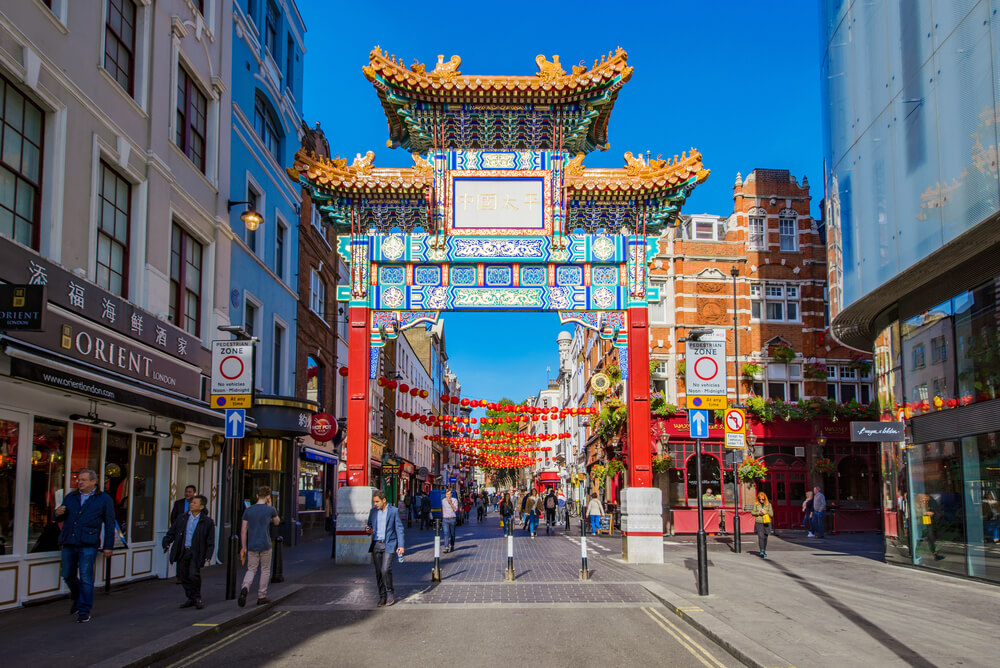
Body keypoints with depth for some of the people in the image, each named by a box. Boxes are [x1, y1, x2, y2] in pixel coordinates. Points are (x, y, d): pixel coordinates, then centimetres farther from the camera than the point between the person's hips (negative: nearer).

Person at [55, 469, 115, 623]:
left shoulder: (104, 499, 3)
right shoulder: (71, 497, 14)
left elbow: (109, 524, 3)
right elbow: (60, 519, 22)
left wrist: (108, 546, -1)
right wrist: (58, 513, -4)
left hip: (88, 545, -5)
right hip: (68, 544, 5)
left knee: (85, 578, -7)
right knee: (68, 575, 13)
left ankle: (84, 610, 1)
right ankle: (77, 599, 38)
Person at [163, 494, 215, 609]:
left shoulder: (207, 522, -2)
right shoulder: (182, 518, 8)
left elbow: (210, 541, 0)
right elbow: (171, 532, 14)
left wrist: (208, 555, -9)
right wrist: (166, 543, -1)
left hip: (195, 552, -4)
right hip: (182, 552, 4)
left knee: (194, 574, -17)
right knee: (184, 576, 7)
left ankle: (197, 598, 3)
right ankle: (191, 599, 23)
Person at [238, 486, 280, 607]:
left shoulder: (248, 510, 3)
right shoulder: (270, 510, -5)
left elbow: (243, 530, 3)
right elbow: (277, 522, 14)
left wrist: (243, 547, 8)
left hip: (252, 546, 2)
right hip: (265, 546, -2)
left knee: (251, 570, 9)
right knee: (265, 571, 11)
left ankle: (245, 588, -19)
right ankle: (262, 596, 12)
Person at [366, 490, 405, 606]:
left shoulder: (393, 511, -3)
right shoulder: (373, 511, 9)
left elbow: (399, 528, -2)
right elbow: (369, 526, 18)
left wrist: (400, 545, -8)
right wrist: (368, 530, -8)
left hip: (388, 544, -4)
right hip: (376, 544, 4)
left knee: (385, 570, -15)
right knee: (378, 572, 3)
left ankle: (390, 593, 4)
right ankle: (382, 596, 13)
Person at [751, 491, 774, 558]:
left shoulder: (768, 504, 3)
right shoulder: (756, 504, 2)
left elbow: (771, 514, 3)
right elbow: (752, 512, 7)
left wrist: (766, 512, -14)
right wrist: (758, 513, -10)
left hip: (766, 523, 2)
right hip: (758, 523, -2)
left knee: (765, 538, 9)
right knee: (761, 537, -13)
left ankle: (764, 551, 23)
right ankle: (761, 551, -19)